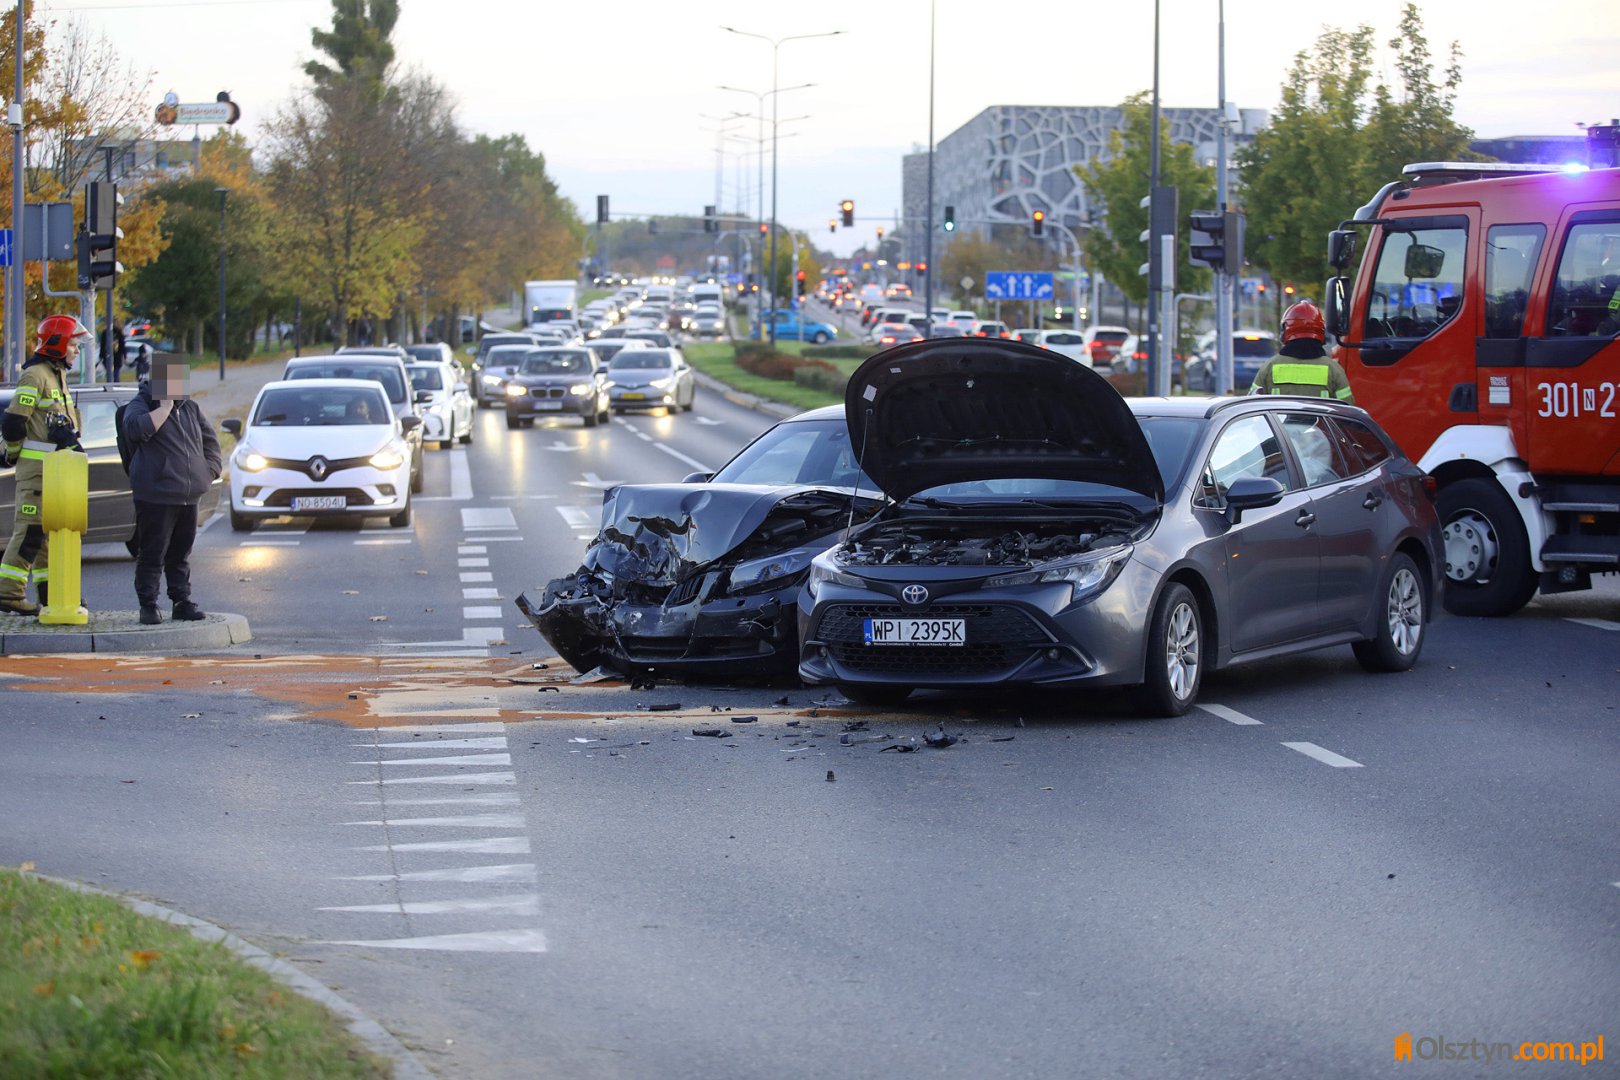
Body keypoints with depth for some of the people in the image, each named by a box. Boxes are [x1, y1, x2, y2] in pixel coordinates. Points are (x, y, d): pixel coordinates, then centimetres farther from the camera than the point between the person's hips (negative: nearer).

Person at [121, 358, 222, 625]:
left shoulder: (190, 408, 15)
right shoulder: (141, 405, -4)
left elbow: (210, 440, 24)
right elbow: (136, 429, -27)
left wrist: (210, 470, 9)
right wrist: (166, 406, -20)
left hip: (189, 497, 6)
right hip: (155, 497, -6)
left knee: (180, 555, 13)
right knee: (151, 555, -3)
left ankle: (182, 602, 19)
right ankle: (148, 606, 3)